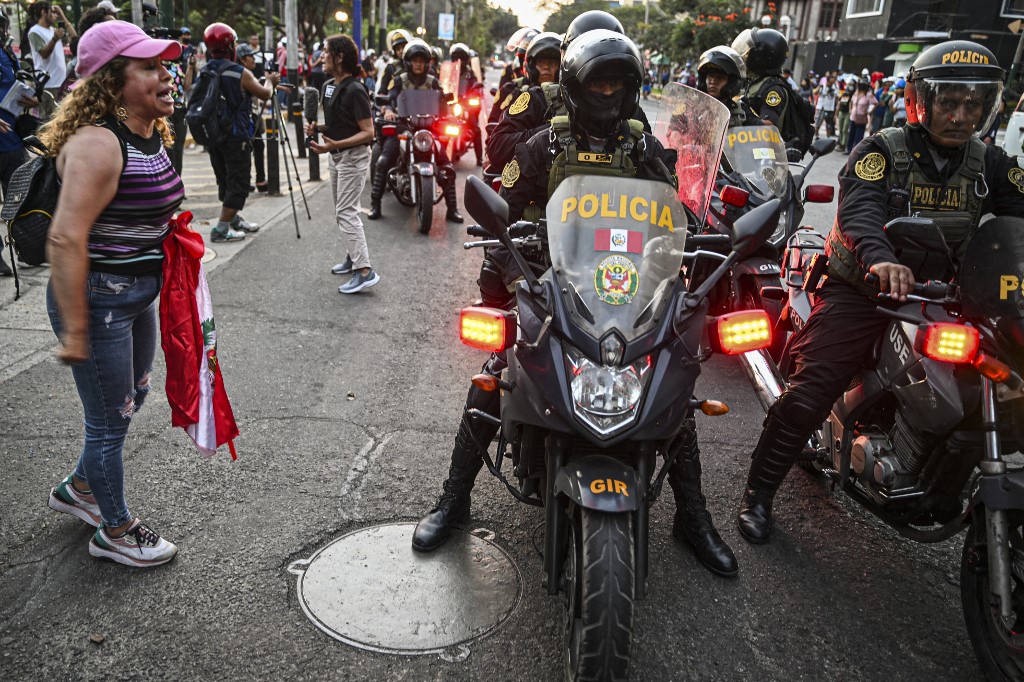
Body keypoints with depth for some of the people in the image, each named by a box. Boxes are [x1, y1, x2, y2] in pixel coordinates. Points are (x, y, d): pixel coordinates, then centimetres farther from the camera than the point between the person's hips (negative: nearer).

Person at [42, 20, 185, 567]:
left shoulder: (151, 132, 5)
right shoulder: (97, 143, -24)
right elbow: (65, 239, -28)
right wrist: (74, 331, -26)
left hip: (137, 295, 9)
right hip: (97, 299, -9)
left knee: (133, 397, 24)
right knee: (111, 419, 7)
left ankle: (78, 487, 48)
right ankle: (114, 531, 28)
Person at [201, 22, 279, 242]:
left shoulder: (204, 72, 5)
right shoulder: (240, 73, -14)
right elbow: (265, 94, -3)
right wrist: (270, 81, 20)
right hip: (235, 136, -7)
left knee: (225, 180, 17)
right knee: (238, 182, -1)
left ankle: (234, 219, 30)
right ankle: (222, 228, -3)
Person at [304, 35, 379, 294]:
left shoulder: (354, 90, -19)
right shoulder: (328, 86, 9)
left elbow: (368, 132, -22)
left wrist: (335, 144, -31)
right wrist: (318, 128, 1)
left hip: (353, 156, -10)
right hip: (336, 156, 10)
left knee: (346, 212, -14)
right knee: (341, 210, 17)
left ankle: (364, 270, -16)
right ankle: (353, 256, 30)